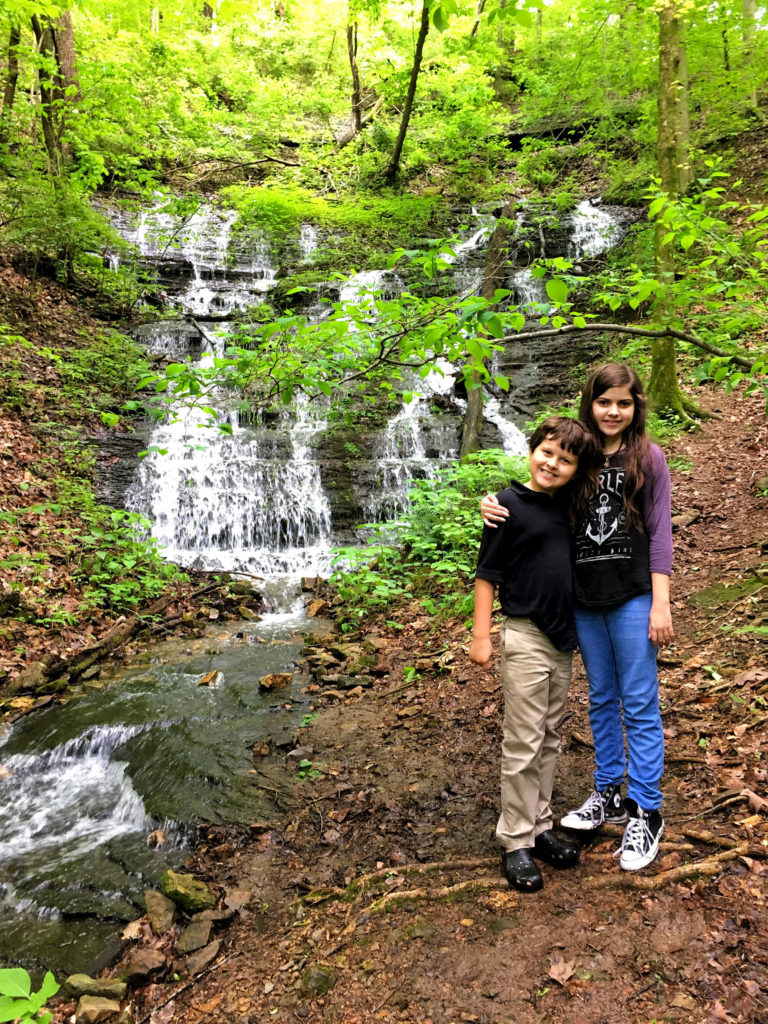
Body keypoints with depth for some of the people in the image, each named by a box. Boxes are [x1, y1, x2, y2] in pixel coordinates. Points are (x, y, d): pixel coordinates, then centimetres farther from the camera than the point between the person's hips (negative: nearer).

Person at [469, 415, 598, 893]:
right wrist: (481, 636, -13)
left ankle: (540, 825, 30)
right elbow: (487, 574, -10)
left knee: (550, 739, 16)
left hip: (563, 637, 7)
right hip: (525, 637, -7)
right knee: (523, 743, 1)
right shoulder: (510, 504, -11)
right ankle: (516, 841, 15)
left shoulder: (565, 508, 7)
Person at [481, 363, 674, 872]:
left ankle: (646, 812, 18)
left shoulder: (647, 458, -4)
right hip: (583, 599, 3)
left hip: (632, 596, -3)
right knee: (601, 698, 17)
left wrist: (660, 603, -9)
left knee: (639, 704, 4)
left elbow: (660, 532, -4)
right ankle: (608, 792, 33)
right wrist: (494, 505, -15)